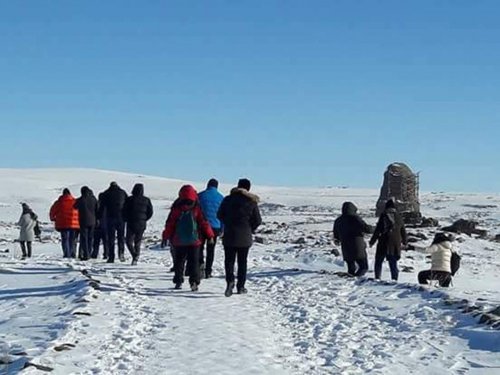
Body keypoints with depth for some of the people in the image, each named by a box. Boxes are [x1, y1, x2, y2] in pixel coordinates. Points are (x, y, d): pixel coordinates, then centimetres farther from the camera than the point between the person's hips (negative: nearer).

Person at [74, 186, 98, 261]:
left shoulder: (80, 200, -10)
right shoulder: (93, 199, 0)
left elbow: (75, 207, 8)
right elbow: (97, 210, 9)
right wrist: (97, 220, 20)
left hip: (84, 221, -4)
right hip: (92, 221, 4)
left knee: (84, 238, 0)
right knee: (90, 238, 13)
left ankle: (85, 255, -7)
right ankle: (89, 253, 15)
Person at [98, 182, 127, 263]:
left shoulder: (106, 194, 6)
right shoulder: (123, 192, 9)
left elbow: (102, 207, 2)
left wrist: (99, 218, 3)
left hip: (110, 218, -1)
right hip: (121, 218, 1)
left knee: (111, 238, 1)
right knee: (121, 236, 9)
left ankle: (111, 257, -3)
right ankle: (121, 253, -11)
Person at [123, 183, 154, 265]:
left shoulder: (129, 199, -8)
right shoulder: (146, 200, 1)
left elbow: (124, 212, -6)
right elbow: (150, 212, 4)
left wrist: (126, 220, 11)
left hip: (131, 224, -3)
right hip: (142, 225, 3)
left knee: (129, 241, 6)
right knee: (138, 242, 15)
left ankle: (134, 255, -16)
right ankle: (136, 259, 8)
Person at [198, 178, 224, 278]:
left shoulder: (200, 195, -1)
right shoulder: (221, 197, 5)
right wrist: (222, 229, 11)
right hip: (215, 227, 2)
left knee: (199, 246, 9)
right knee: (211, 249, 9)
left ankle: (200, 264, -14)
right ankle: (208, 271, 7)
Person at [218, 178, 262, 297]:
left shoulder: (228, 199, -1)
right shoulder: (252, 202, -3)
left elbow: (220, 215, 4)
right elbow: (257, 220, -1)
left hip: (229, 235, 0)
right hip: (245, 237, 0)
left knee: (229, 260, 4)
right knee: (242, 262, 10)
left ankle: (230, 281, -19)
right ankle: (240, 286, 11)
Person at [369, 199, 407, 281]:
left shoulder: (383, 216, -7)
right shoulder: (399, 217, 6)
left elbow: (378, 230, -9)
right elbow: (403, 231, 15)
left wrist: (372, 241, -1)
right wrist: (404, 242, 29)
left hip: (384, 244, -4)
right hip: (396, 245, 4)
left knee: (378, 261, 8)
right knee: (393, 263, 9)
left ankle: (377, 278, 0)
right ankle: (394, 279, 4)